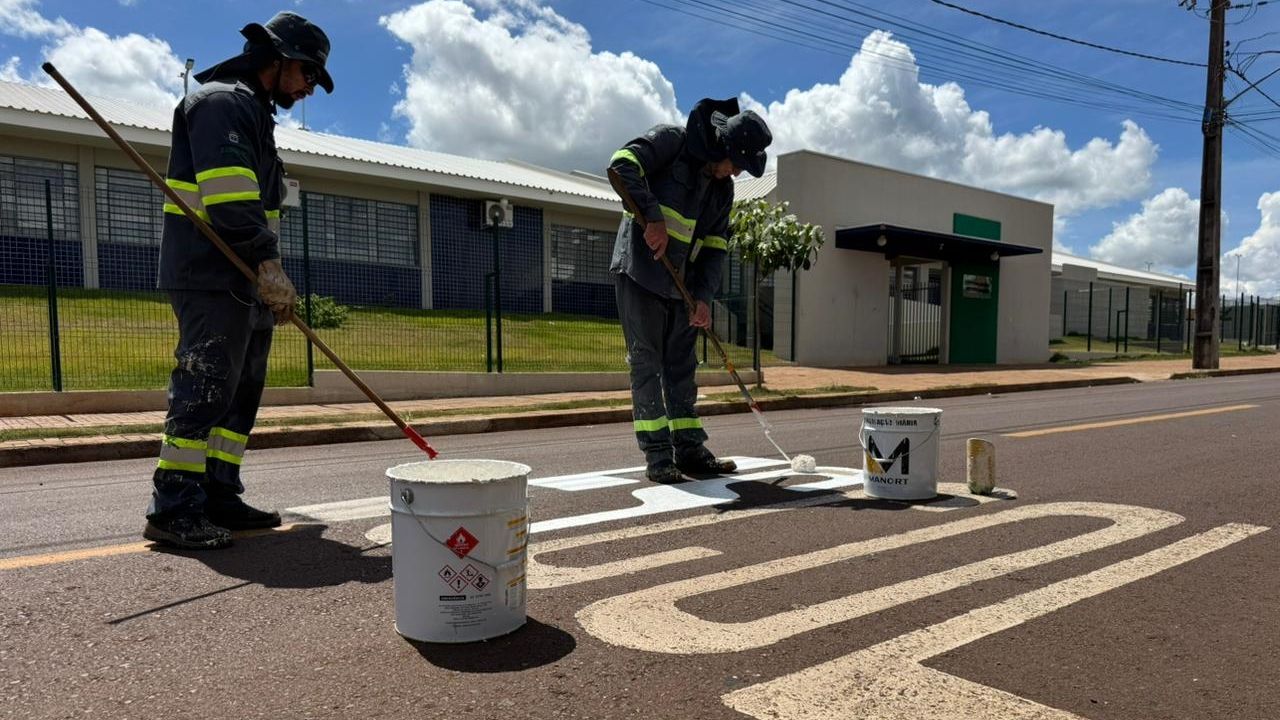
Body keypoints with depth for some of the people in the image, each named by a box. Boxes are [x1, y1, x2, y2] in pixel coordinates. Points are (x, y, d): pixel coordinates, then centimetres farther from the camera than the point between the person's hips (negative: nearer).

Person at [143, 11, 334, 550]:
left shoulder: (254, 114, 27)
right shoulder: (222, 101, -5)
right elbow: (228, 197, -20)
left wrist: (270, 282, 20)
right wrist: (268, 264, -25)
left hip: (243, 282, 10)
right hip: (211, 277, -10)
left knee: (241, 392, 8)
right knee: (205, 388, -12)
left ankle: (219, 498, 13)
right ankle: (172, 510, -8)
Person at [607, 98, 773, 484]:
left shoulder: (723, 188, 12)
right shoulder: (672, 140, -6)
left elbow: (716, 246, 10)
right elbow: (623, 163, -20)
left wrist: (704, 296, 0)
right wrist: (653, 217, -26)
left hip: (681, 284, 7)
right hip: (640, 272, -7)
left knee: (682, 365, 8)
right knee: (647, 363, -4)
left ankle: (690, 449, 15)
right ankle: (657, 455, 1)